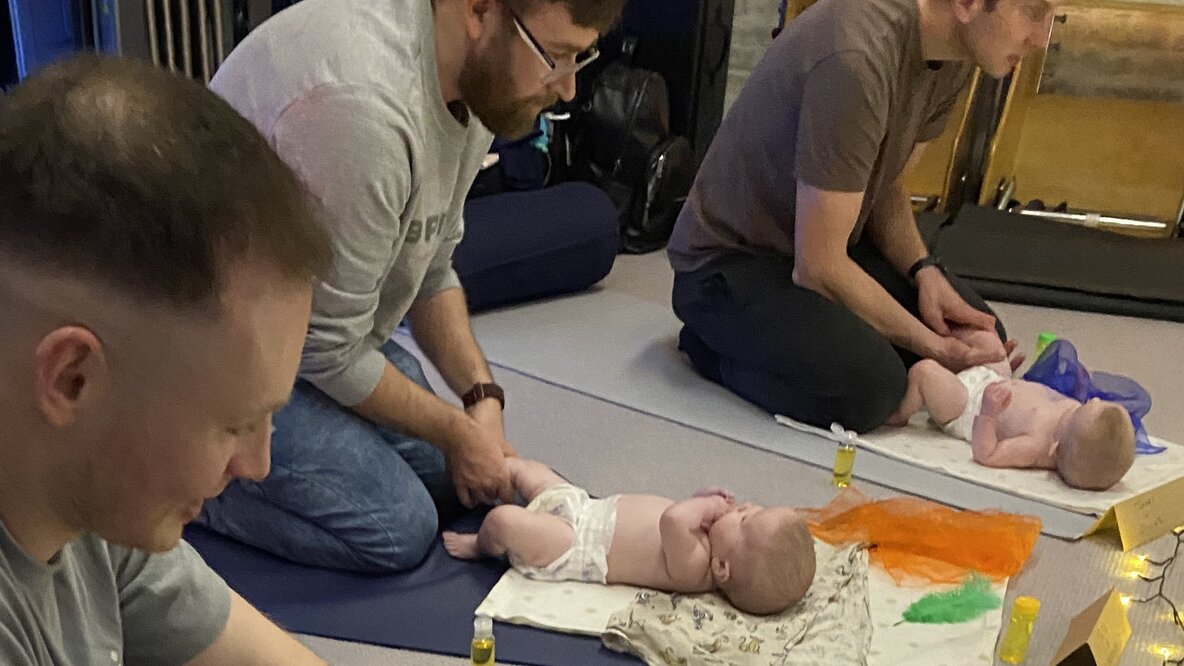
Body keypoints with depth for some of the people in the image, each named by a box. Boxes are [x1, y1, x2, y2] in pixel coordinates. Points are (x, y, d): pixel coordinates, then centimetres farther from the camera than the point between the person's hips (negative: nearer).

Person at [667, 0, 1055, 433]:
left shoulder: (954, 56, -4)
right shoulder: (857, 60, -32)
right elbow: (818, 267, -27)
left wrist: (925, 273, -8)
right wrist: (926, 344, -18)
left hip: (826, 243, 9)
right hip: (732, 258, -9)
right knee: (869, 389, -28)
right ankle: (716, 344, -2)